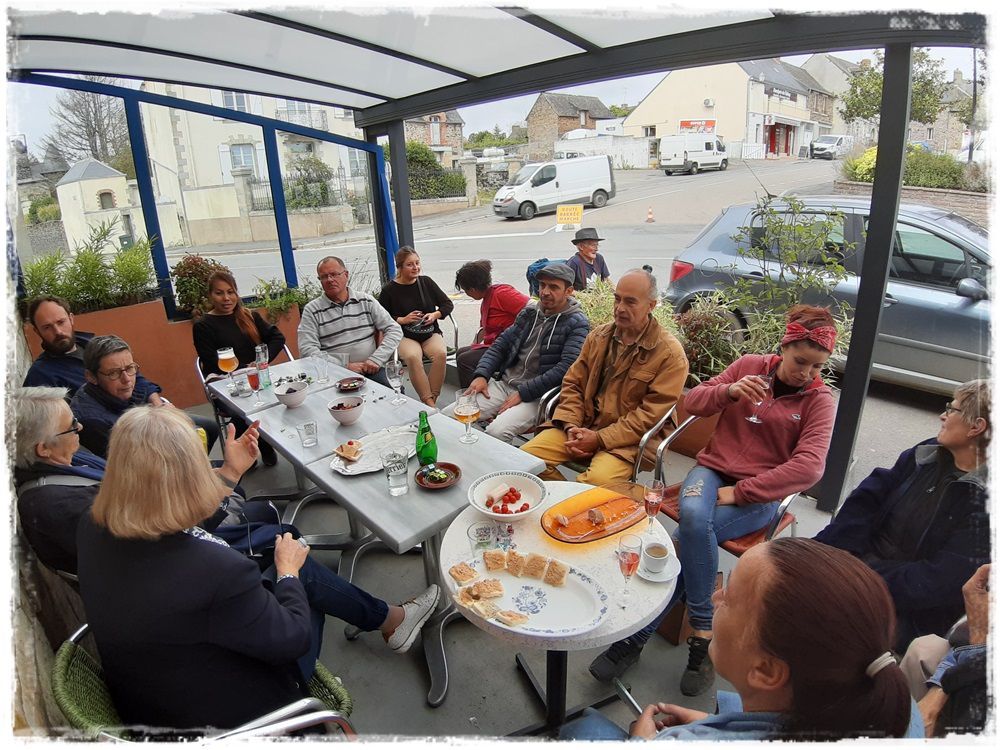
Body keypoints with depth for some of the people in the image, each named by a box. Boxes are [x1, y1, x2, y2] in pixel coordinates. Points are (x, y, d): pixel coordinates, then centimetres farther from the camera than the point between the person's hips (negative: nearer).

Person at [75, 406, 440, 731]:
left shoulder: (92, 531, -17)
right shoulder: (217, 571, -40)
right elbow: (293, 639, -22)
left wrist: (230, 471, 9)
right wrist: (288, 570, -5)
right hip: (223, 716, -6)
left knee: (299, 574, 13)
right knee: (302, 573, 11)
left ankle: (388, 617, 35)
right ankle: (391, 620, 36)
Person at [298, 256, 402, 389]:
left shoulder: (366, 300, 11)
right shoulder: (311, 310, 6)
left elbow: (395, 330, 8)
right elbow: (307, 349, -4)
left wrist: (376, 359, -8)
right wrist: (345, 367, -13)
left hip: (370, 370, 2)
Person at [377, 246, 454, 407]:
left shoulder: (426, 282, 8)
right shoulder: (389, 290, 0)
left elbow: (448, 304, 13)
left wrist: (435, 314, -5)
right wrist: (403, 320, -11)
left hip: (431, 333, 2)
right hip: (405, 337, -2)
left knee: (441, 353, -31)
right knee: (412, 357, -35)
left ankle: (433, 399, -23)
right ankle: (429, 403, -32)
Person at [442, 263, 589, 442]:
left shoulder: (577, 324, -5)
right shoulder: (530, 313, 15)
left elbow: (566, 368, -17)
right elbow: (501, 344, 17)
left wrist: (523, 393, -17)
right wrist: (481, 375, 0)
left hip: (536, 396, -6)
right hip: (503, 384, 6)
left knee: (496, 432, -32)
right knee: (448, 415, -9)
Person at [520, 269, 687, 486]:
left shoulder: (670, 353, -8)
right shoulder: (599, 336, 10)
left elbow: (652, 414, -12)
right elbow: (573, 384, 12)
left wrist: (600, 439, -17)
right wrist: (572, 427, -5)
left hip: (627, 439, -5)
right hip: (581, 426, 5)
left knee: (597, 481, -35)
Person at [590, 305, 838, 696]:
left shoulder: (819, 400, -1)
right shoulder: (749, 365, 6)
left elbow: (808, 467, -14)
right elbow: (692, 402, 5)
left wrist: (738, 491, -19)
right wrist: (730, 391, -16)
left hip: (759, 495, -2)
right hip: (714, 468, 2)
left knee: (692, 532, -29)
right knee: (692, 517, -33)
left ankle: (638, 634, -14)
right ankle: (702, 634, -17)